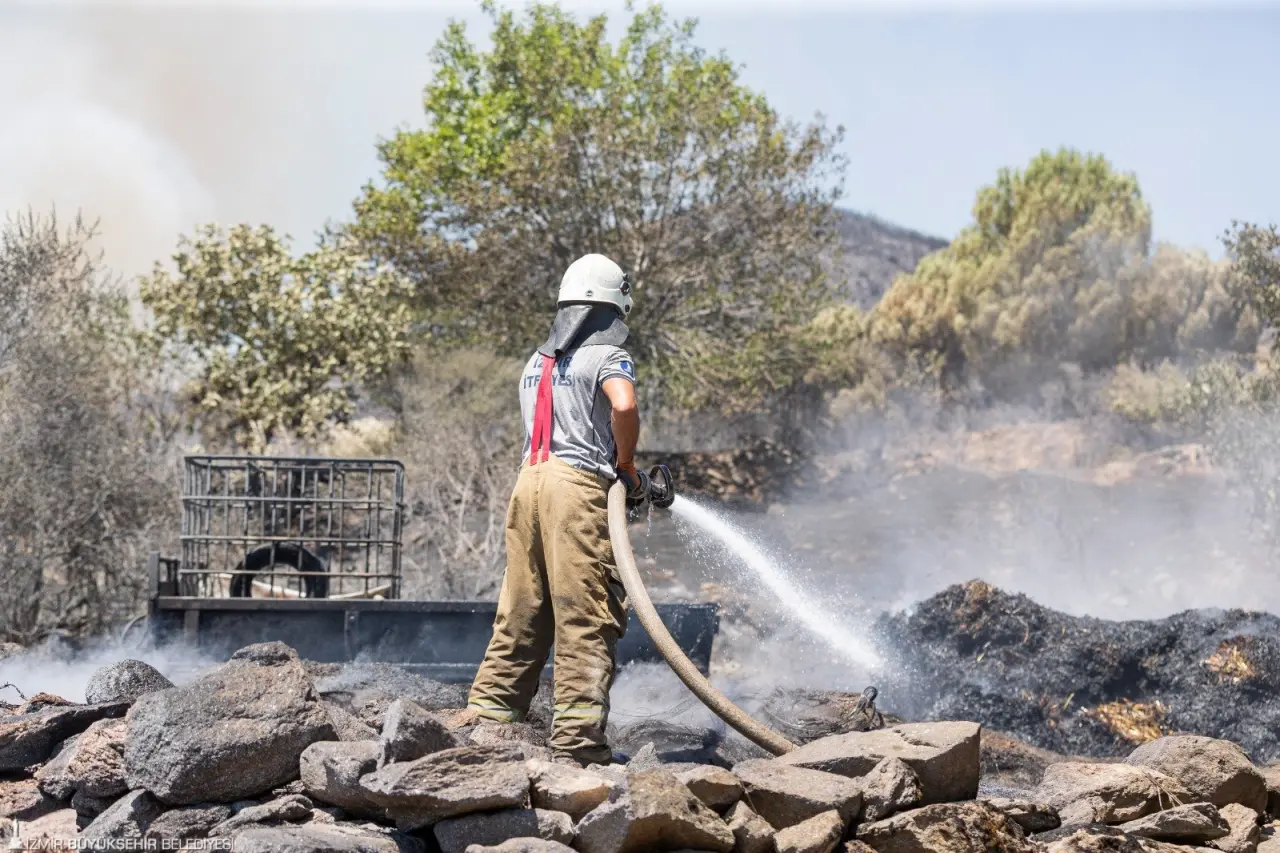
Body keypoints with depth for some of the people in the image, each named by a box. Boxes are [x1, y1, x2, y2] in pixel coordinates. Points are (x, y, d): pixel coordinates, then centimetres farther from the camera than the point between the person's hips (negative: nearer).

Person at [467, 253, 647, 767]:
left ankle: (487, 717, 11)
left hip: (529, 481, 7)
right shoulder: (607, 356, 0)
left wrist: (611, 466, 29)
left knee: (521, 614, 11)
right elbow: (624, 406, -20)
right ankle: (578, 739, -9)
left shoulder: (537, 362, 23)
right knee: (588, 621, -6)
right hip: (579, 485, -7)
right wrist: (626, 464, -5)